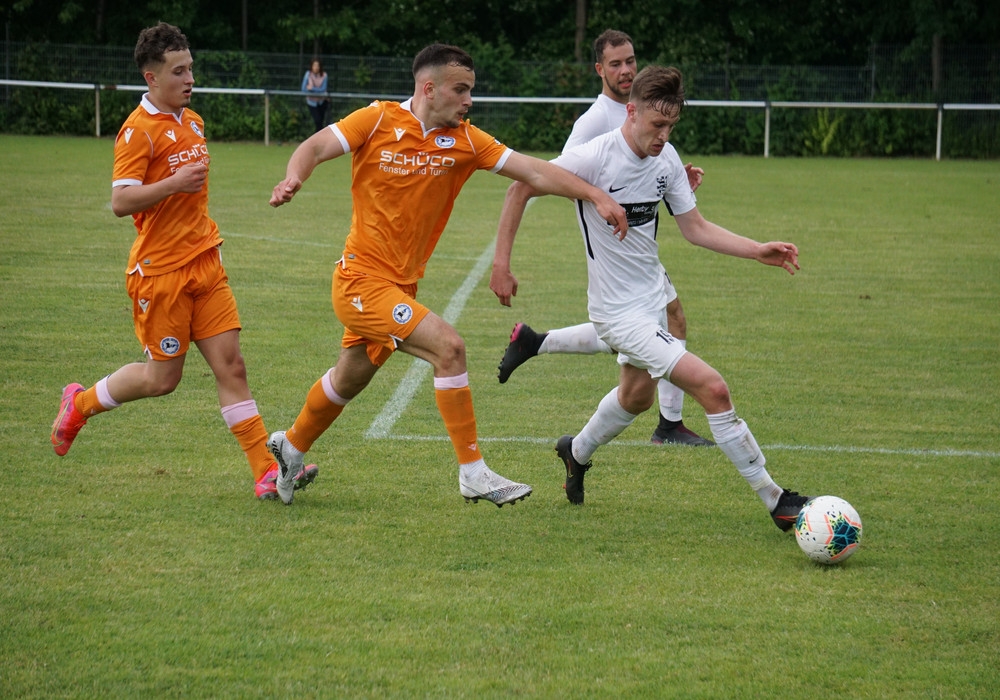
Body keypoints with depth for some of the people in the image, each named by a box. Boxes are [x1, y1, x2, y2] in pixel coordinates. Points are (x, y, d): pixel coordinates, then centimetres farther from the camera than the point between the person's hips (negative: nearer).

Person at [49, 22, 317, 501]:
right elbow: (121, 202, -20)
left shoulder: (191, 121, 13)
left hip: (204, 264, 7)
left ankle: (267, 472, -7)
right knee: (163, 378, 2)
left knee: (230, 365, -2)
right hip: (159, 272, -7)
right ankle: (80, 404, 27)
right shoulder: (139, 130, -13)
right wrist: (174, 183, -29)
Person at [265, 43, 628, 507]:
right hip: (361, 281, -6)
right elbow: (315, 148, -11)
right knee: (448, 346, -21)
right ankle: (473, 474, -15)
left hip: (400, 286, 6)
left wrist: (596, 196, -14)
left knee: (349, 381, 22)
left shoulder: (464, 141, 0)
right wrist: (293, 178, -33)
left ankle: (289, 448, 47)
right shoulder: (379, 121, -9)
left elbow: (535, 173, -5)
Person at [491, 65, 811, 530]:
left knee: (637, 395, 30)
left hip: (650, 298, 8)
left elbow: (694, 227, 5)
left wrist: (757, 251, -6)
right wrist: (501, 263, -15)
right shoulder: (595, 158, -22)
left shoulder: (666, 159, -3)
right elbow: (520, 189, -12)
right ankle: (775, 500, -11)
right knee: (712, 387, -18)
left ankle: (578, 452, 59)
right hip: (619, 312, -8)